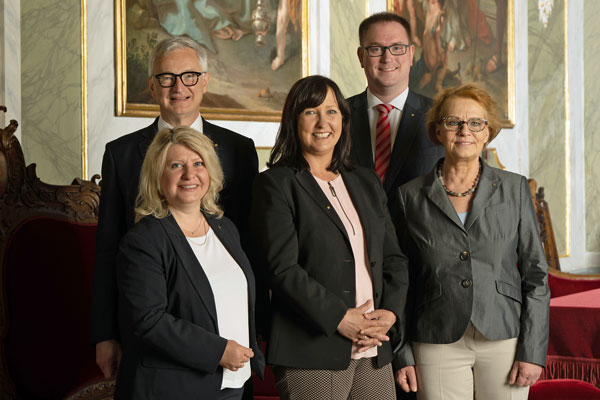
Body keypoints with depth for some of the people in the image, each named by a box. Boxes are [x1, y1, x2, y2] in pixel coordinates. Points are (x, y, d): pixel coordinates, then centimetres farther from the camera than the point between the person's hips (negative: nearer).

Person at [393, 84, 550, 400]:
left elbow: (535, 273, 4)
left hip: (505, 338, 0)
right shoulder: (412, 196, 5)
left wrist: (533, 351, -4)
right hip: (439, 346, 0)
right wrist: (402, 356, 2)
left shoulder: (514, 189, 5)